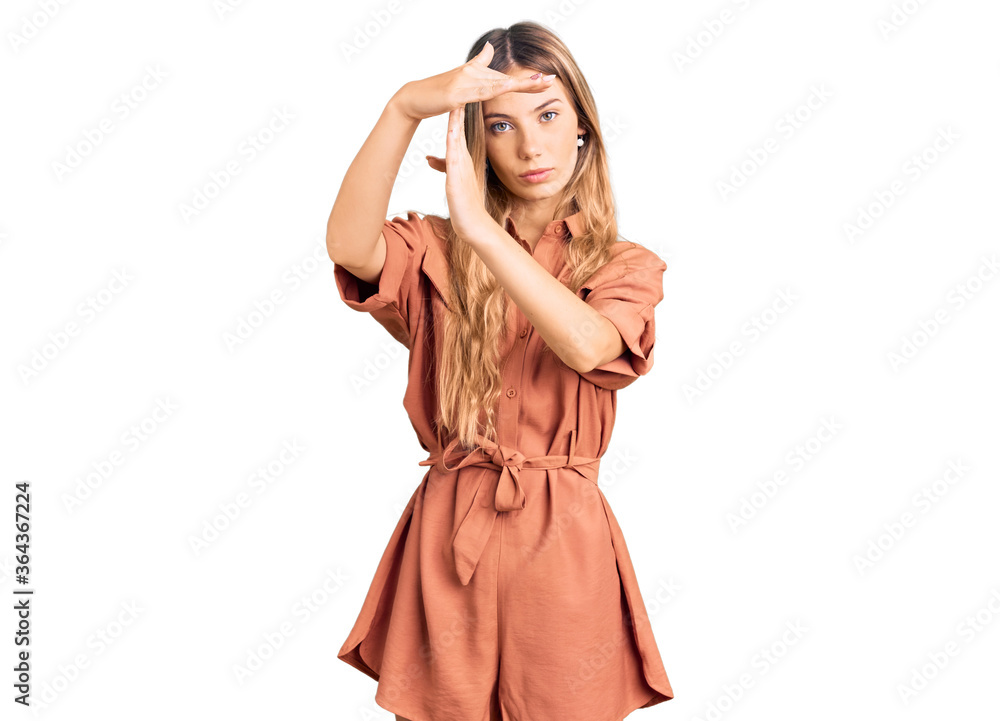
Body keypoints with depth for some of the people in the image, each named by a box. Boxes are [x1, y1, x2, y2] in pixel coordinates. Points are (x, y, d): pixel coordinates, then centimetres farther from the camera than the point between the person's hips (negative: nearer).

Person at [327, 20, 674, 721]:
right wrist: (405, 108, -29)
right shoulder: (437, 250, 5)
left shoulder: (625, 266, 4)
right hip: (445, 535, 1)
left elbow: (585, 345, -20)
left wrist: (477, 225, -27)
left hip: (564, 542, 0)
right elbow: (348, 245, -19)